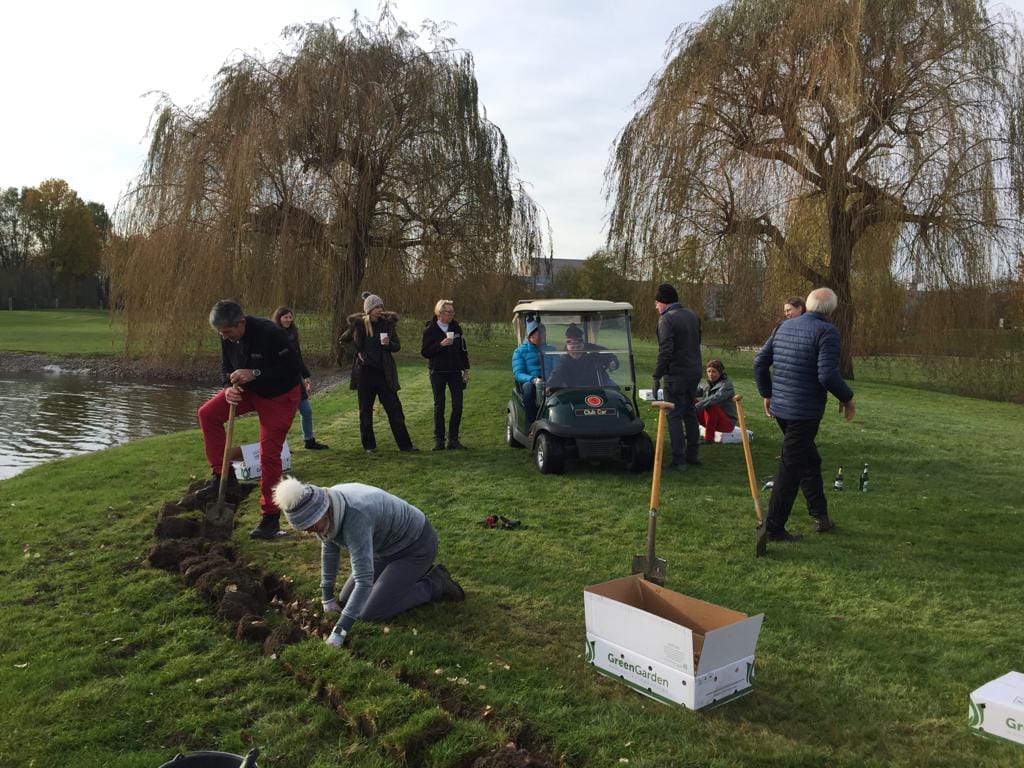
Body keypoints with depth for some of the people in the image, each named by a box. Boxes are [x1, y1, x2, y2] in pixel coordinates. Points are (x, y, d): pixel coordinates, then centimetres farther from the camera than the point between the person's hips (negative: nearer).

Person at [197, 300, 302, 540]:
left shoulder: (270, 334, -31)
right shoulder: (228, 338, -10)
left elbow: (292, 368, -27)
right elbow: (227, 367, 3)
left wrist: (255, 373, -33)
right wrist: (229, 387, -19)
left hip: (280, 396, -6)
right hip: (249, 390, 7)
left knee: (269, 456, -7)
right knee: (208, 413, -9)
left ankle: (270, 518, 4)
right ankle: (223, 475, 3)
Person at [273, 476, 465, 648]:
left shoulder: (354, 519, -37)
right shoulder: (325, 507, -13)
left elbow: (364, 579, -38)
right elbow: (329, 550, 3)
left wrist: (340, 630, -38)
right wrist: (327, 597, 6)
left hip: (415, 544, -9)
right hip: (387, 547, 9)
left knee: (370, 613, -13)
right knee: (347, 601, 9)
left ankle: (435, 584, 1)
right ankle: (412, 573, 23)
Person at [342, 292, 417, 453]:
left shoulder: (388, 322, 1)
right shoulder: (358, 324, -3)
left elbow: (397, 346, 4)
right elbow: (344, 340, 13)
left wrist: (389, 344, -16)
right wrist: (357, 352, 2)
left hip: (384, 372, 1)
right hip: (365, 372, -1)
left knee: (394, 408, -1)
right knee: (365, 410, 6)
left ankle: (405, 444, 2)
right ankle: (368, 445, 18)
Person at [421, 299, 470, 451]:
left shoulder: (456, 327, 5)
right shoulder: (430, 330, -5)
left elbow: (463, 350, 10)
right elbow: (424, 352, -8)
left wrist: (466, 370, 7)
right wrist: (440, 344, -21)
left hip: (455, 372, 3)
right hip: (438, 372, -3)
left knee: (458, 405, -2)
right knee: (439, 406, 2)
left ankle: (453, 439, 8)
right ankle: (439, 439, 11)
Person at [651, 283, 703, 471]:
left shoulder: (666, 320, -14)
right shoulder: (692, 315, 11)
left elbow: (665, 351, -20)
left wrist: (657, 376, -15)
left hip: (675, 375, -8)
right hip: (695, 371, 8)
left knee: (675, 416, -2)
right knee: (690, 413, 17)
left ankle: (679, 460, -3)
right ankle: (692, 454, 24)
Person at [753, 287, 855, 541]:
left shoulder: (784, 327, 10)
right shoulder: (826, 331, -13)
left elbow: (760, 362, 10)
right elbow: (828, 375, -22)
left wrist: (767, 393, 20)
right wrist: (846, 397, -6)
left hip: (780, 407, 7)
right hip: (805, 412, -7)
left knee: (810, 460, 22)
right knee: (791, 469, -1)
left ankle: (820, 515, 29)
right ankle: (774, 528, 5)